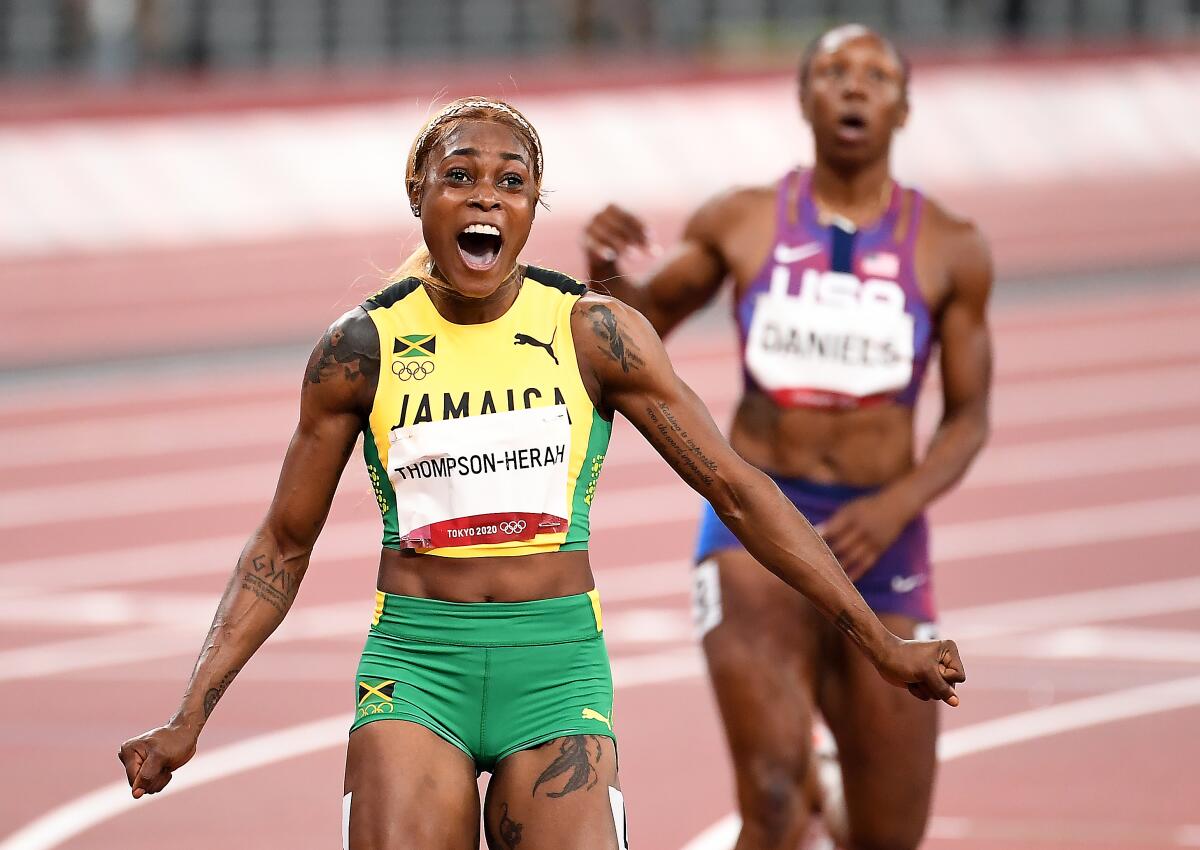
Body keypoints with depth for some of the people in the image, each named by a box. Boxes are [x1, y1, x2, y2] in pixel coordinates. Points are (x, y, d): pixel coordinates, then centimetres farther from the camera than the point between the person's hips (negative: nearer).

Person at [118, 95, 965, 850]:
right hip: (413, 665, 0)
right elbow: (283, 544, 9)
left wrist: (882, 644, 2)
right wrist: (190, 716, 2)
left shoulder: (594, 334, 0)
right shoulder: (360, 349, 1)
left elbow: (736, 489, 3)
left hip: (557, 665, 0)